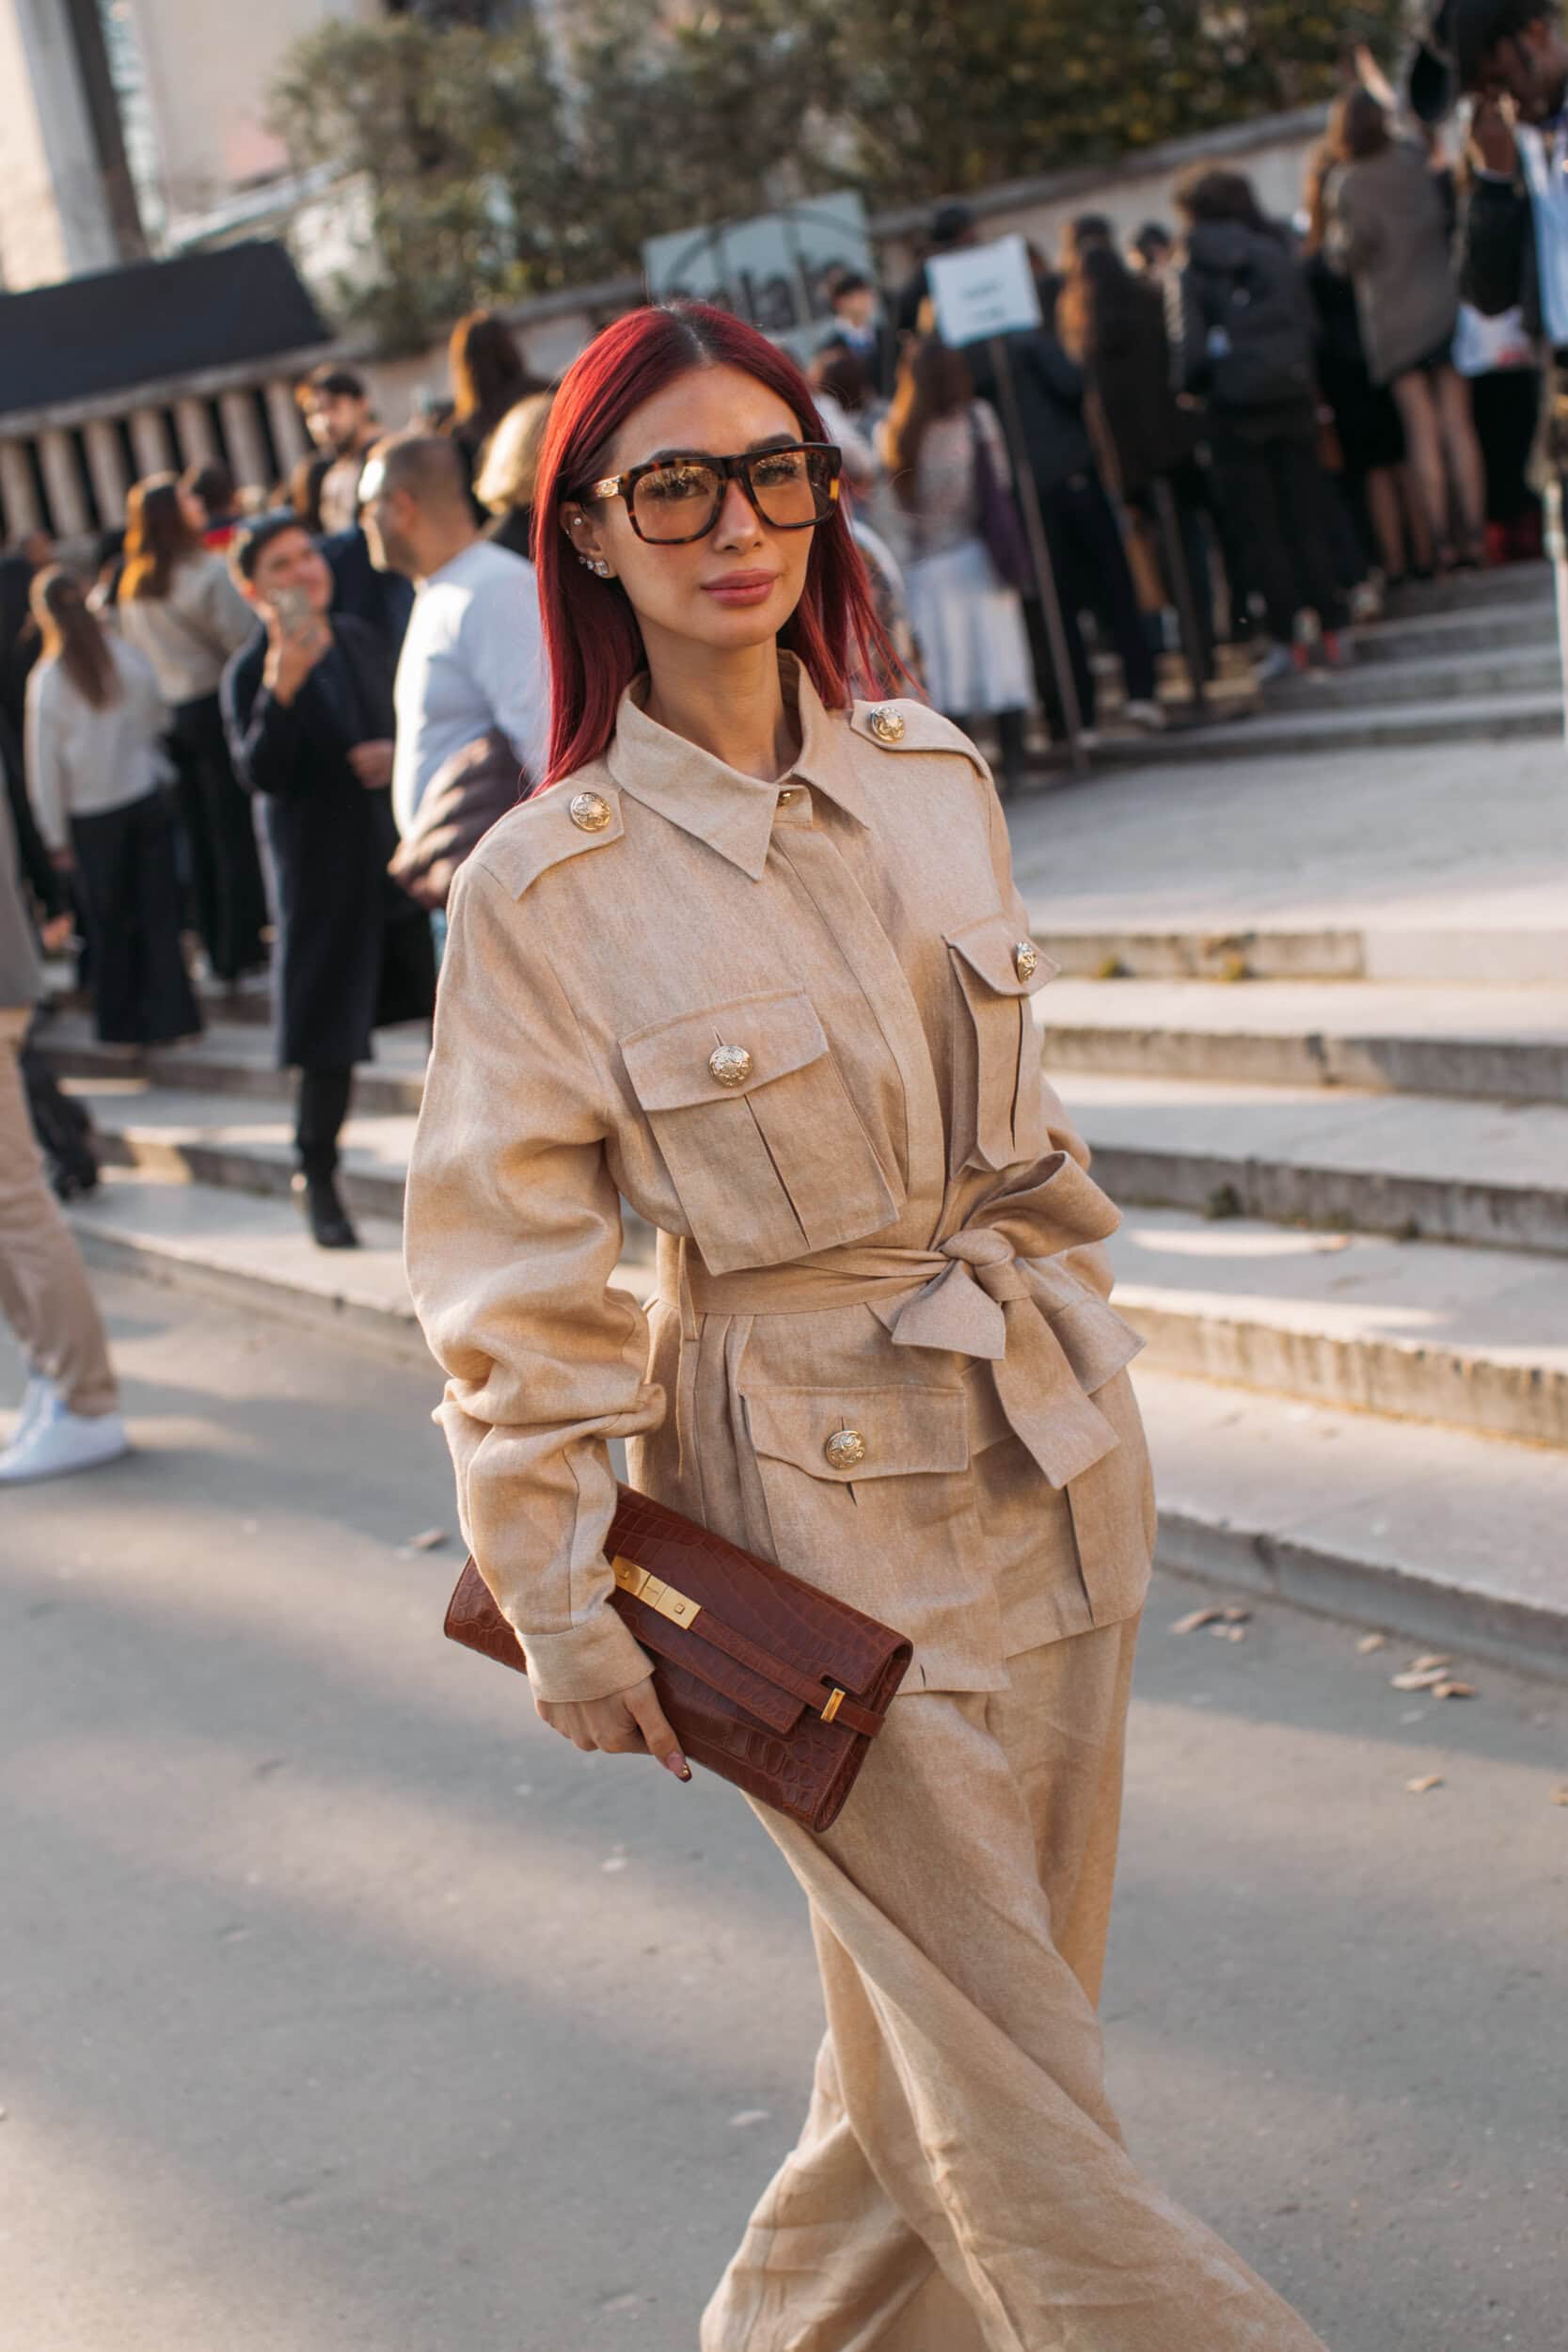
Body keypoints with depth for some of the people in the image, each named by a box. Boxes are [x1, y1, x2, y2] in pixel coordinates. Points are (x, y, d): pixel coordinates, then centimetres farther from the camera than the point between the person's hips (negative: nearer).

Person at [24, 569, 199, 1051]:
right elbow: (159, 718, 5)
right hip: (146, 796, 1)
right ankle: (169, 1016, 8)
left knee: (109, 923, 12)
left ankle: (121, 1021, 20)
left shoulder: (46, 679, -13)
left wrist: (56, 837, 0)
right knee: (158, 914, 8)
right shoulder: (126, 656, -8)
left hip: (92, 815, -1)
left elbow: (44, 763, -8)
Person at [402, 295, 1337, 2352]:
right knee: (997, 2057, 1)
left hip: (1047, 1461, 5)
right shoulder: (545, 886, -12)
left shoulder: (936, 780, 3)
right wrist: (566, 1607, -8)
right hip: (817, 1513, -5)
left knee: (975, 2019, 16)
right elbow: (507, 1277, -8)